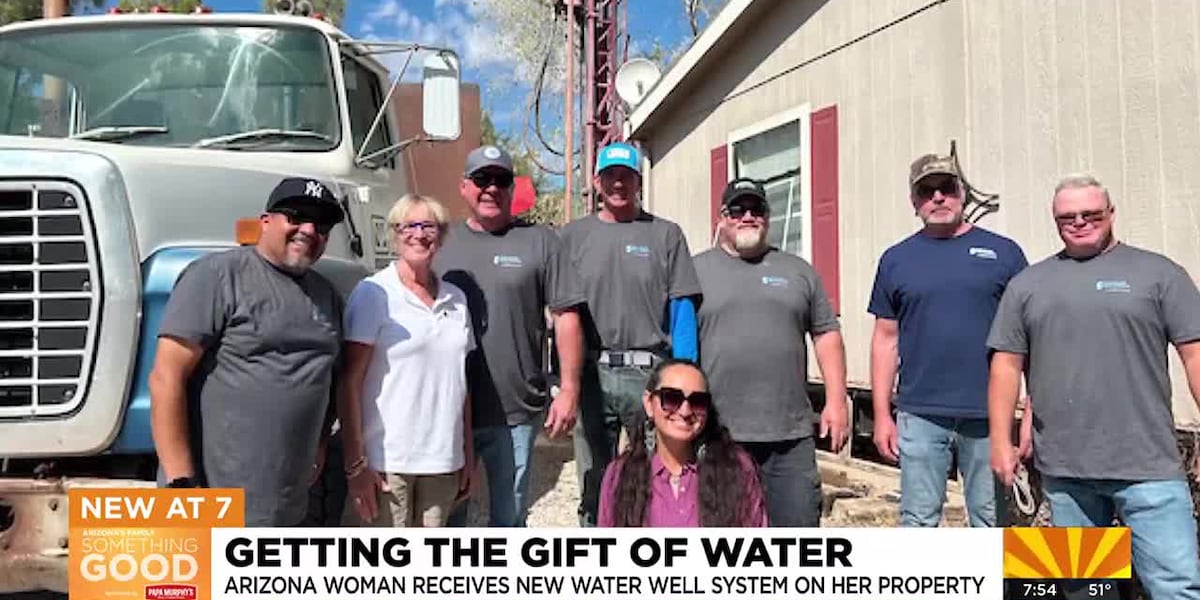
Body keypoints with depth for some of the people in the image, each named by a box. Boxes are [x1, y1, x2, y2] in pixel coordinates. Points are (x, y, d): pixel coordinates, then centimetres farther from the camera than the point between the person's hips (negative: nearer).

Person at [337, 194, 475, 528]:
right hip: (385, 461, -5)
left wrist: (467, 454, 14)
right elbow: (350, 384, -8)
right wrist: (355, 463, -13)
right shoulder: (373, 293, -4)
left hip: (443, 462, 5)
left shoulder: (456, 299, 12)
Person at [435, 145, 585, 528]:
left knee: (509, 517, 13)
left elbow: (566, 316, -1)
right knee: (446, 514, 14)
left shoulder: (540, 242, 1)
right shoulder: (442, 243, 8)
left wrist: (569, 389, -7)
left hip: (516, 412, -2)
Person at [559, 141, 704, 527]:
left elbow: (682, 310, 1)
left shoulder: (666, 235, 5)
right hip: (590, 373, 2)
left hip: (650, 373, -2)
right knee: (593, 487, 13)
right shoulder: (572, 236, 9)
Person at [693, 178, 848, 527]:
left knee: (799, 520, 6)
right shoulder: (696, 271, 6)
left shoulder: (797, 271, 14)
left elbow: (826, 334, 13)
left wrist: (836, 400, 4)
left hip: (791, 433, 2)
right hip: (717, 434, -2)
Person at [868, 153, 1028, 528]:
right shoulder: (897, 259, 7)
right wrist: (882, 414, 4)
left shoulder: (1003, 253, 4)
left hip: (989, 415, 0)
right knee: (918, 521, 7)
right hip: (920, 415, 1)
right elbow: (886, 339, 8)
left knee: (992, 521, 11)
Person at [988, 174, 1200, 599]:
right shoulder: (1028, 284, 11)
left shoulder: (1157, 273, 5)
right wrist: (1000, 441, 5)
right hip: (1063, 468, 3)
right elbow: (1007, 363, 10)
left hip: (1147, 466, -2)